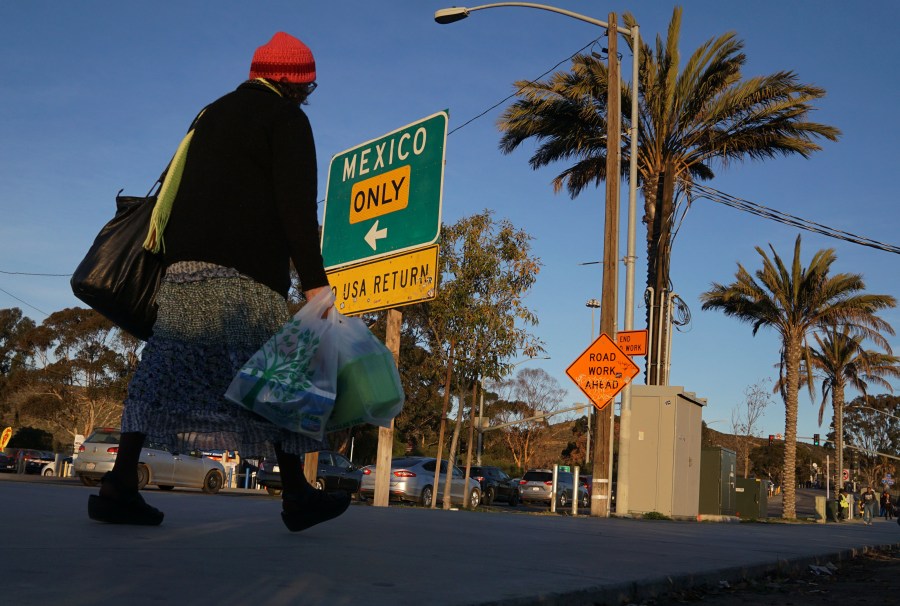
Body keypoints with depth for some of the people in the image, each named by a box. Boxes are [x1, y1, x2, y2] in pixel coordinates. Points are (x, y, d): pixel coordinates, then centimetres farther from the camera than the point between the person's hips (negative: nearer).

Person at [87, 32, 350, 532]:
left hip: (184, 263, 7)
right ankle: (296, 496, -2)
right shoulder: (286, 118, 2)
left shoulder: (212, 113, 26)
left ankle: (119, 487, -1)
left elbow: (177, 187, 24)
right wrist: (314, 280, -13)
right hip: (244, 268, -7)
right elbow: (296, 205, -10)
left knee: (168, 369, 3)